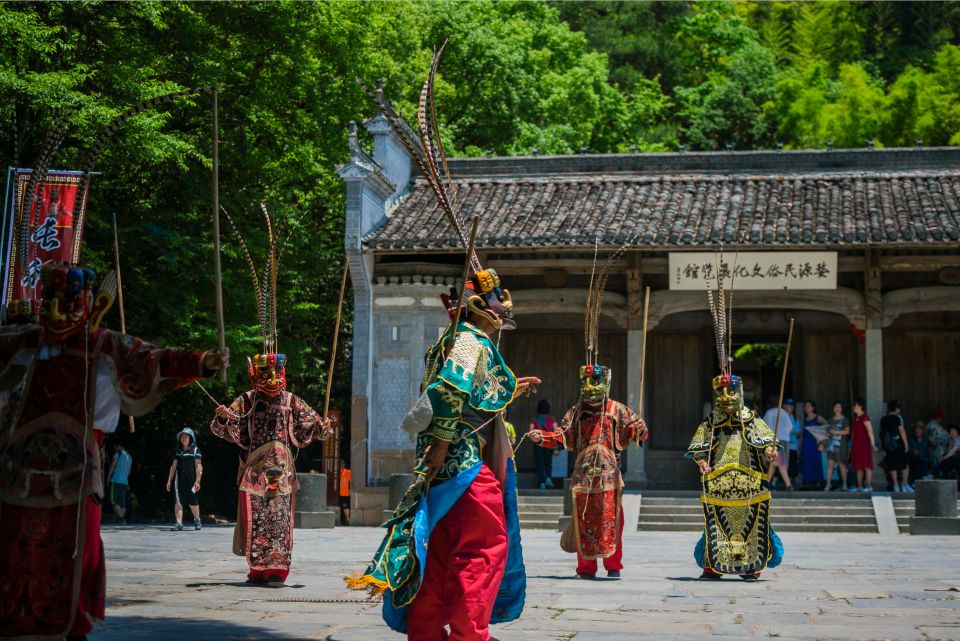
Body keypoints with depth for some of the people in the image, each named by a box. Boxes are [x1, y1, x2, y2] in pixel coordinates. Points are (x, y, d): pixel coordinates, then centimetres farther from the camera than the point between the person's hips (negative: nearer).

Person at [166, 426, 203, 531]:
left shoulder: (195, 450, 1)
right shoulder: (178, 451, 13)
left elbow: (198, 466, -4)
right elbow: (174, 466, 15)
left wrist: (197, 480, -12)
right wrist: (169, 481, 10)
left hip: (191, 479, -3)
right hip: (179, 479, 3)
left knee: (193, 502, 3)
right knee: (178, 502, -6)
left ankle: (197, 520, 28)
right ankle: (179, 524, -9)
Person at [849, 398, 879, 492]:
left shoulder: (865, 418, -8)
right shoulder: (855, 419, 16)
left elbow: (870, 432, -16)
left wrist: (873, 445, -24)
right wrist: (851, 446, 20)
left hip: (864, 445, -8)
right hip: (856, 445, 8)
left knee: (866, 465, -9)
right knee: (858, 466, 9)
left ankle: (869, 486, -11)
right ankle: (859, 486, 12)